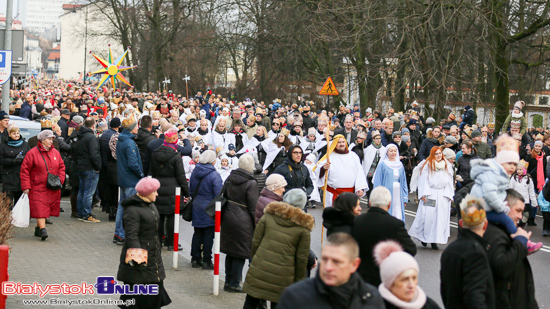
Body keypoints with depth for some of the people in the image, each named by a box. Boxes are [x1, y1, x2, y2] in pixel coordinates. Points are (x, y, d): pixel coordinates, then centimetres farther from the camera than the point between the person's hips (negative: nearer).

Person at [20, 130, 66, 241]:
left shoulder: (55, 152, 11)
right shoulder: (32, 153, -5)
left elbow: (61, 167, 20)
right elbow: (25, 170, -5)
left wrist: (60, 179, 4)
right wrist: (26, 186, -10)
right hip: (37, 187, -5)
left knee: (47, 208, 7)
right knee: (39, 208, -13)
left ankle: (38, 228, 21)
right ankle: (42, 229, -17)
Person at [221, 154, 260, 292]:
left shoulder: (230, 178, 4)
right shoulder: (251, 183, -15)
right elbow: (254, 207, -13)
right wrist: (257, 225, -4)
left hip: (228, 217, 7)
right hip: (243, 221, -7)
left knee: (230, 250, 15)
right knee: (240, 253, 4)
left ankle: (228, 281, 23)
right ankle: (234, 284, 8)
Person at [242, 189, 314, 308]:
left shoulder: (268, 215, 0)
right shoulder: (303, 227, -4)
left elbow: (255, 242, 3)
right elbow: (302, 258, -2)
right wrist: (299, 280, 9)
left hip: (259, 269, 1)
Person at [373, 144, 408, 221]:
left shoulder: (400, 165, 12)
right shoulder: (382, 165, -1)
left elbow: (404, 182, 15)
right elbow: (377, 182, -3)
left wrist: (405, 198, 9)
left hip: (398, 194, 4)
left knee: (398, 216, 0)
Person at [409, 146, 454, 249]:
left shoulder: (447, 166, 12)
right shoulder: (427, 165, 1)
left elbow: (450, 181, 11)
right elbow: (423, 180, -1)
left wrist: (449, 195, 2)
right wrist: (423, 194, -9)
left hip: (443, 195, 3)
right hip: (430, 194, -3)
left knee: (441, 217, 0)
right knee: (427, 216, -7)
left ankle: (434, 241, 4)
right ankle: (423, 237, 10)